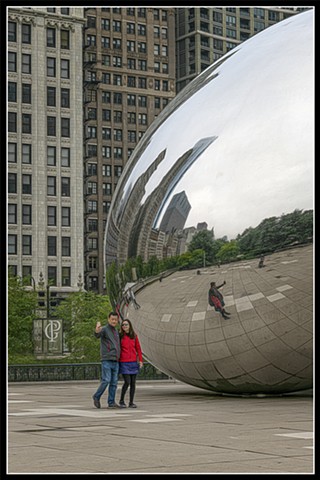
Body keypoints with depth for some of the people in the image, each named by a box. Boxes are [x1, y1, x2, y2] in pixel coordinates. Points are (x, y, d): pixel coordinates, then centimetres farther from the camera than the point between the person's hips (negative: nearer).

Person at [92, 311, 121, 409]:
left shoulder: (116, 331, 17)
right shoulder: (104, 329, -6)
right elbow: (97, 335, -31)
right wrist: (97, 330, -54)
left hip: (115, 361, 7)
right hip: (106, 360, -7)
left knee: (114, 383, 4)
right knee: (106, 381, -13)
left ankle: (111, 402, 7)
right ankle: (97, 397, 6)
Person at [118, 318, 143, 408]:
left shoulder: (134, 336, 8)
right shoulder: (120, 336, -1)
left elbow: (138, 348, 10)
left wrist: (140, 360, 3)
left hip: (133, 362, 4)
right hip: (124, 363, -3)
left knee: (133, 383, 3)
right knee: (127, 382, -11)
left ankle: (131, 402, 11)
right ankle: (121, 401, 6)